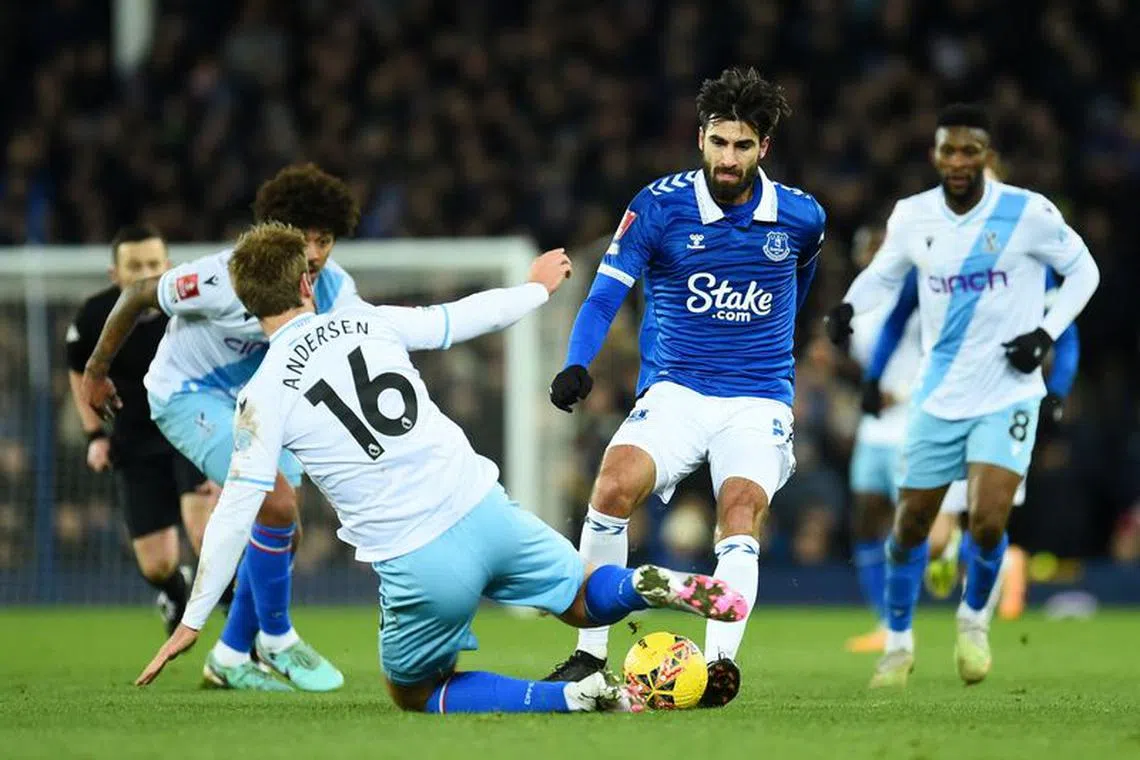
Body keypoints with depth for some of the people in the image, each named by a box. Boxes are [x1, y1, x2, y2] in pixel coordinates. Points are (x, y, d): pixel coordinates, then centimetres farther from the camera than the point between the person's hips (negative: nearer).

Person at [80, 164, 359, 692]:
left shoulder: (336, 290, -15)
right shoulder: (226, 279, -31)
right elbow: (137, 296, -17)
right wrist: (96, 370, -5)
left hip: (257, 399, 7)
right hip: (189, 396, -7)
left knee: (283, 531, 5)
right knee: (277, 505, -21)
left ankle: (230, 657, 21)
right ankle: (277, 640, -3)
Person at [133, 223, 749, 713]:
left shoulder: (263, 397, -4)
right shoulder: (368, 322, 6)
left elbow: (235, 512, -5)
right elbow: (464, 318, 19)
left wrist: (193, 621, 2)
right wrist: (537, 287, 40)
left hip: (419, 567, -4)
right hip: (483, 510, 4)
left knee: (414, 696, 19)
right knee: (585, 601, 30)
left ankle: (575, 696, -6)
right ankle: (652, 585, -9)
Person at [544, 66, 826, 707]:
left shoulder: (801, 217, 1)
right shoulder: (660, 206, -6)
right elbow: (605, 295, -10)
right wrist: (577, 366, -28)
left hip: (758, 402, 1)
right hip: (674, 390, -1)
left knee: (741, 513, -26)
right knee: (616, 485, -25)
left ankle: (720, 664, -33)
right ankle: (590, 654, -15)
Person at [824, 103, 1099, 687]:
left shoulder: (1028, 212, -12)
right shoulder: (912, 217, -3)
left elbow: (1083, 270, 2)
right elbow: (883, 275, 14)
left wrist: (1046, 333, -11)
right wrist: (848, 306, -7)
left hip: (1007, 394, -3)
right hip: (938, 397, 3)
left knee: (987, 522, -18)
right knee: (911, 524, 7)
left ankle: (975, 618, 13)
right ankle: (898, 642, 28)